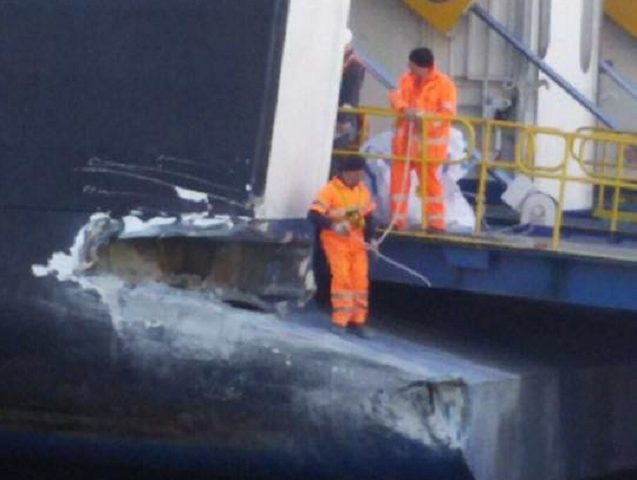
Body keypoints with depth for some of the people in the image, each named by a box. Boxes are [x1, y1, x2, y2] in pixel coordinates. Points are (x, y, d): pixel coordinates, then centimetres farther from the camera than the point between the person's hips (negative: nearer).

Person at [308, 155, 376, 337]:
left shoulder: (363, 191, 6)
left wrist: (370, 238, 8)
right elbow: (313, 215, -19)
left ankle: (357, 320, 10)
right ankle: (340, 320, -7)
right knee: (342, 277, -12)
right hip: (336, 240, -5)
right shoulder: (331, 191, -13)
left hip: (356, 241, 5)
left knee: (360, 279, 2)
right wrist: (333, 225, -33)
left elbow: (368, 216, 17)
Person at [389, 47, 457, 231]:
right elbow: (396, 96, -3)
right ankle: (396, 221, 14)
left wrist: (425, 121, -23)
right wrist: (404, 109, -24)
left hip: (428, 142, -5)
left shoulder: (444, 84, -8)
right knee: (399, 179, 7)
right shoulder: (407, 79, 9)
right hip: (404, 141, 5)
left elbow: (448, 112, -13)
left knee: (430, 182, -1)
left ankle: (435, 222, 7)